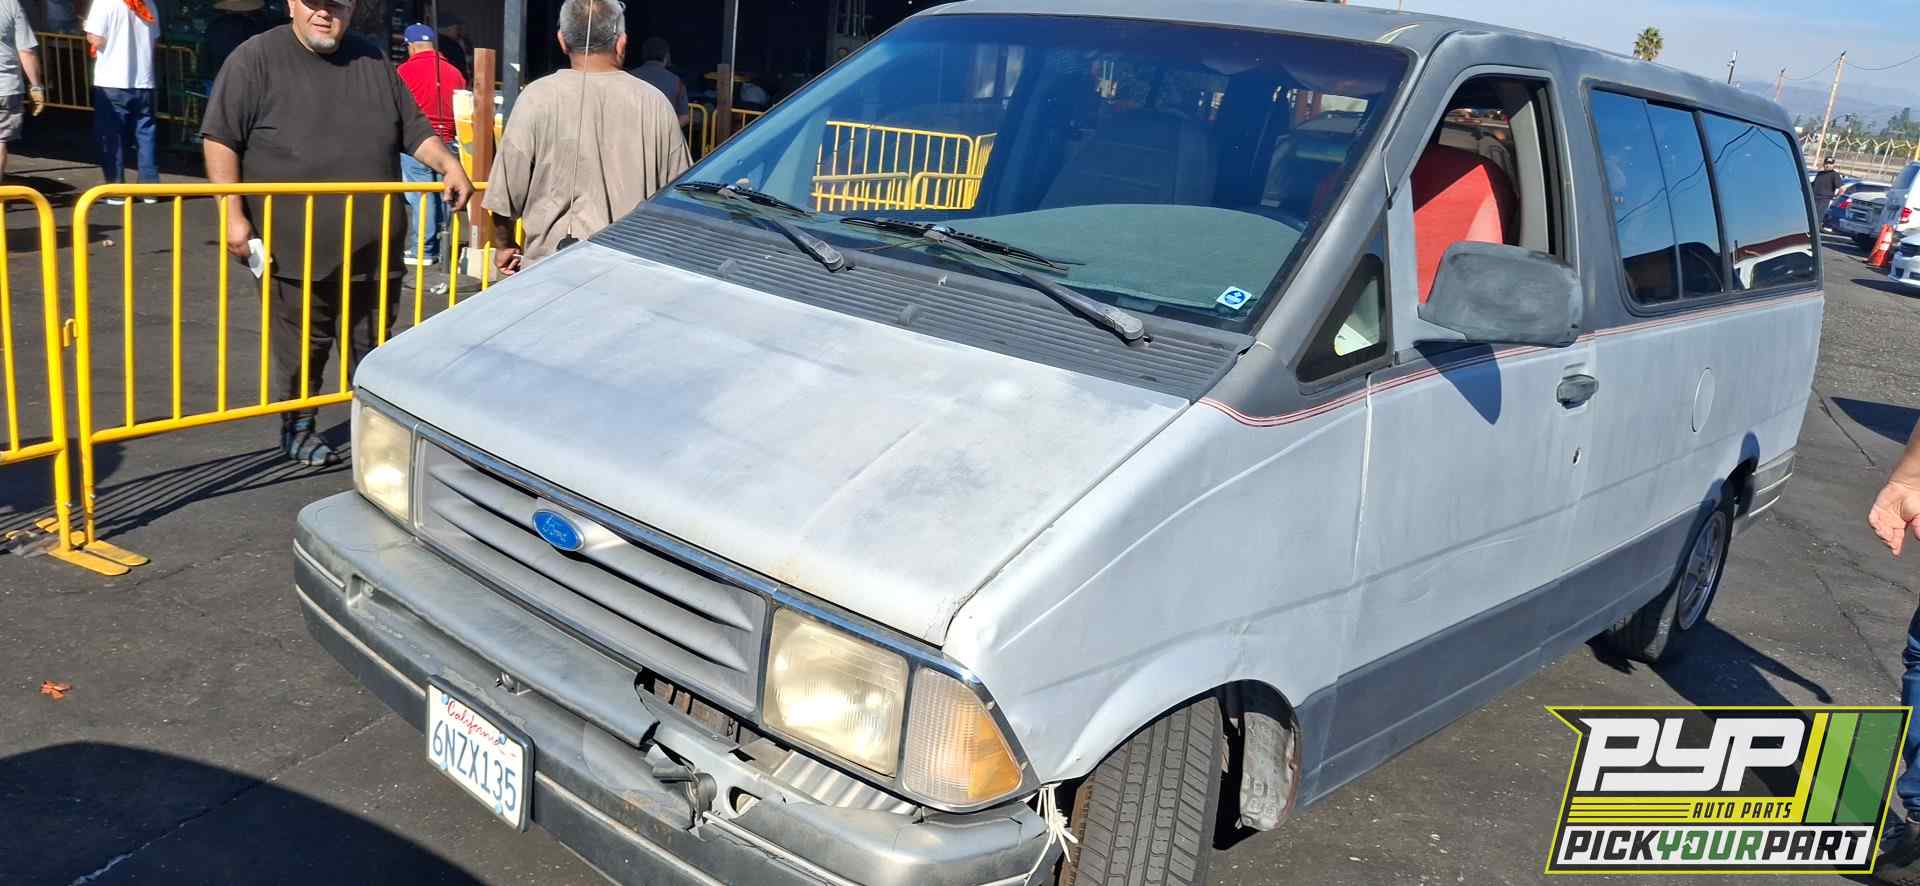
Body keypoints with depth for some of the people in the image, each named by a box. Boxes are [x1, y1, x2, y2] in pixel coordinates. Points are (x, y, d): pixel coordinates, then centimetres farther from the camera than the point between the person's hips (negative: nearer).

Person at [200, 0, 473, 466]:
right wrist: (233, 214, -15)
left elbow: (414, 129, 18)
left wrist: (449, 165, 0)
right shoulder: (256, 59, -4)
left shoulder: (373, 61, 10)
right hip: (297, 248, -4)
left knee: (372, 346, 13)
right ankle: (297, 428, 23)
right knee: (301, 346, 6)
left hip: (373, 247, 4)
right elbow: (220, 139, -7)